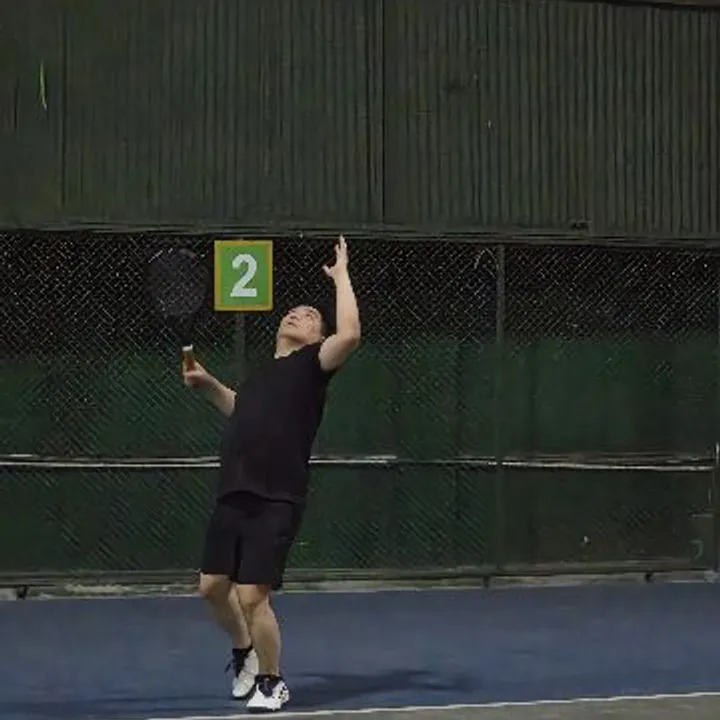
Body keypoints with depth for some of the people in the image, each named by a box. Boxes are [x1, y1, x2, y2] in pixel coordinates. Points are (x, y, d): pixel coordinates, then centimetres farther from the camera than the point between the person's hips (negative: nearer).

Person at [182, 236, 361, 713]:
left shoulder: (310, 365, -1)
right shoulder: (261, 374, 19)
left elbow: (350, 334, -21)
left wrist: (341, 276, -12)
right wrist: (207, 384, 29)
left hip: (276, 503, -7)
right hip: (233, 497, 7)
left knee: (252, 596, -9)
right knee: (213, 587, 10)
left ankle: (271, 682, 12)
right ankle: (246, 651, 38)